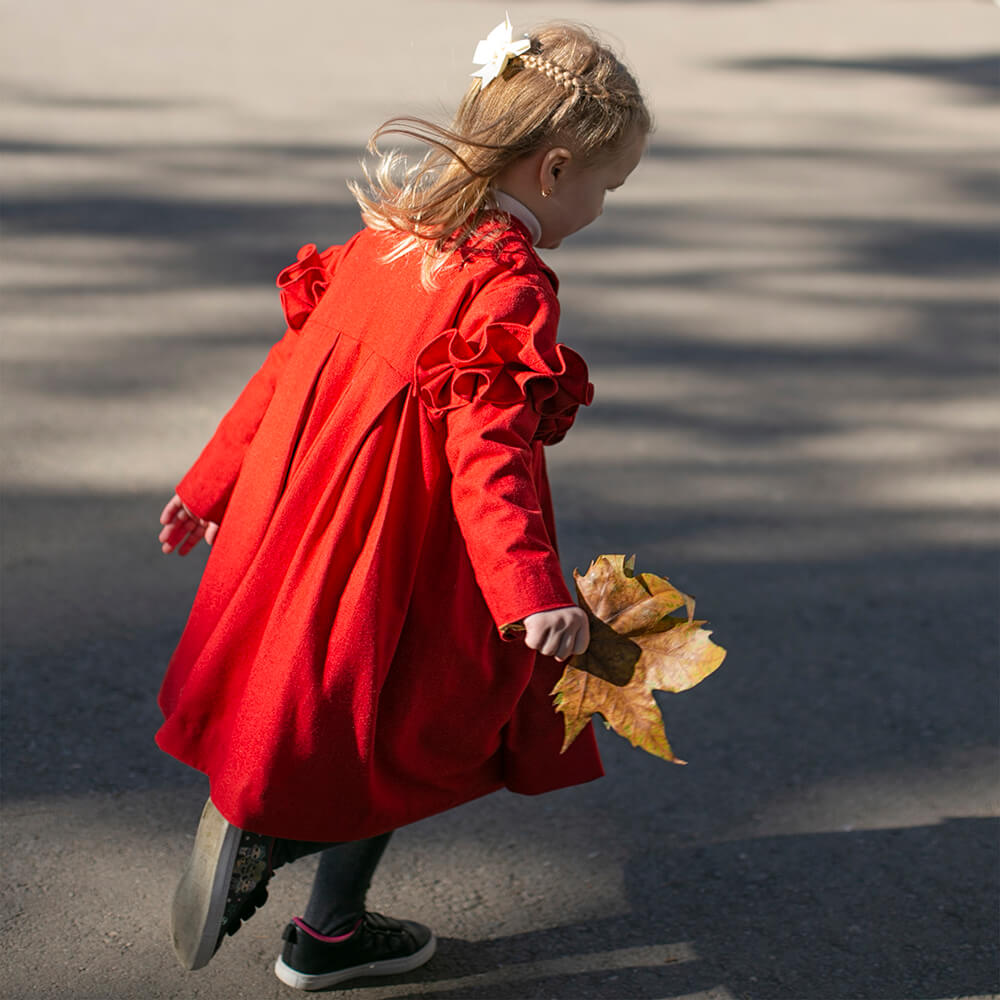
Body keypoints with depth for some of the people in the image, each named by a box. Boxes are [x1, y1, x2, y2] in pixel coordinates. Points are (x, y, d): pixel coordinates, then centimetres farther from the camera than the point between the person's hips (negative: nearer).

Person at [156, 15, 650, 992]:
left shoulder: (386, 237, 6)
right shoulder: (508, 288, -19)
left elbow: (288, 365, 11)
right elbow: (486, 453, -30)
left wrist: (212, 484, 19)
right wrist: (533, 592, -38)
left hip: (301, 536, 8)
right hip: (396, 564, -8)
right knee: (401, 732, 10)